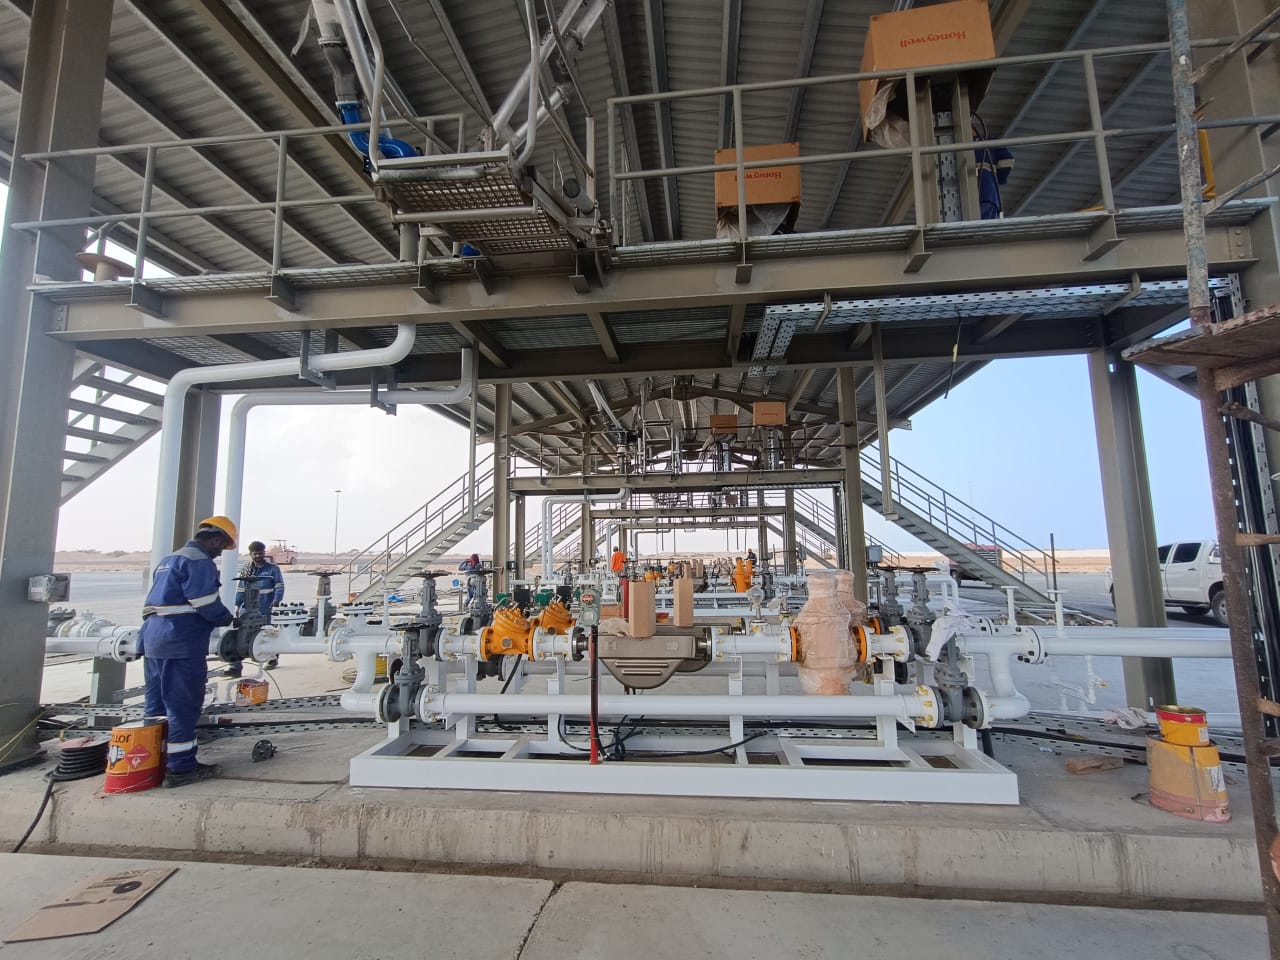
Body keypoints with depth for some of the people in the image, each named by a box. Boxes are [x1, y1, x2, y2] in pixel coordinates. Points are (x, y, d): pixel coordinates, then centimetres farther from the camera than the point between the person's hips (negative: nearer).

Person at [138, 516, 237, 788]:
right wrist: (228, 618, 0)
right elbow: (207, 605, -18)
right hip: (181, 644, -10)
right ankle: (181, 767, 3)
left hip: (153, 640, 10)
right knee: (183, 705, -3)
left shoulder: (169, 560, 20)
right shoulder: (199, 562, -11)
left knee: (158, 704, 16)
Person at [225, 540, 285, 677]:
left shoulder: (272, 568, -2)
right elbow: (240, 589, 14)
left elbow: (279, 586, -4)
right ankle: (236, 666, -7)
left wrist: (276, 601, -17)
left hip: (266, 610, -3)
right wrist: (238, 605, 9)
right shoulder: (245, 569, 10)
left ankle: (273, 658, 32)